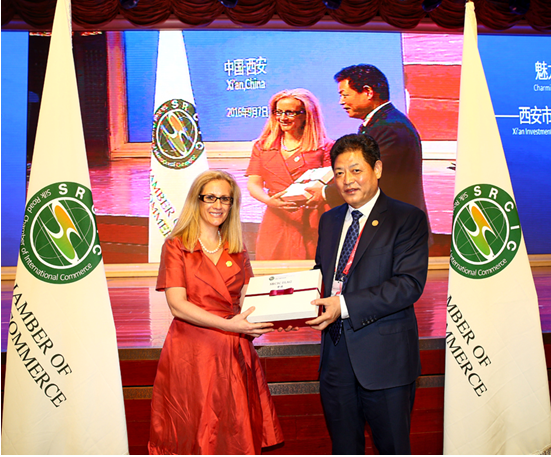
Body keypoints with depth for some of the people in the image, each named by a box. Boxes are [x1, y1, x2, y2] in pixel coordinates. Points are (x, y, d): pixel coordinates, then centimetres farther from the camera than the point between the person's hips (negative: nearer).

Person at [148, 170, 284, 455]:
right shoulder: (176, 246, -1)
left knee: (236, 433, 8)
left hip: (234, 353, 4)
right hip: (191, 352, -3)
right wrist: (228, 325, -20)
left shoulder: (237, 250, 13)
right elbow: (177, 304, -11)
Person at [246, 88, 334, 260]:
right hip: (276, 224, 2)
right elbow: (253, 184, 6)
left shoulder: (324, 146, 6)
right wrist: (270, 201, -15)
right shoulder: (262, 147, 14)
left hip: (313, 225, -2)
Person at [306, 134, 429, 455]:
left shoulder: (408, 218, -8)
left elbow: (409, 284, -18)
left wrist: (345, 305, -24)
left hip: (385, 357, -5)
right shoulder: (329, 220, 12)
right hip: (336, 355, 5)